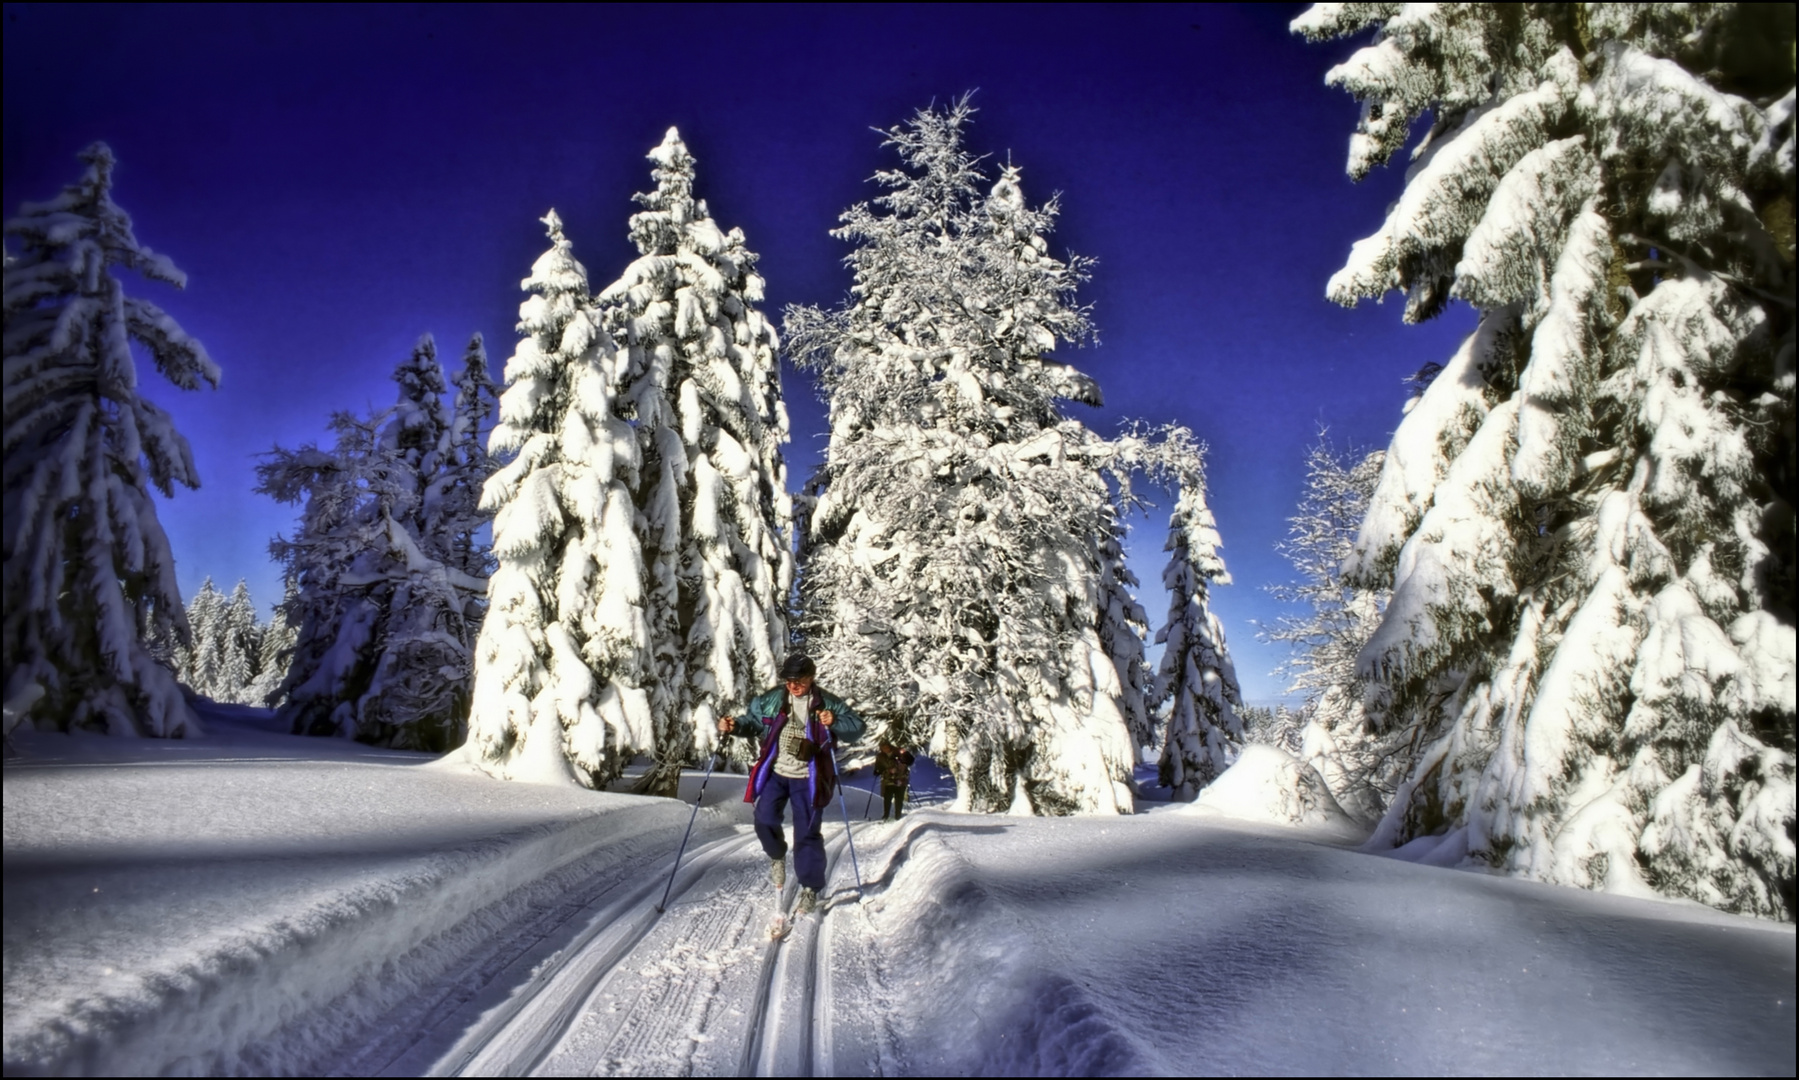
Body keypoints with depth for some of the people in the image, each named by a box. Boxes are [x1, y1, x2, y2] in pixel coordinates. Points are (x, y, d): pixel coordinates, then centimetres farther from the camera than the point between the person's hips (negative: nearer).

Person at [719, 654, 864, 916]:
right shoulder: (771, 700, 0)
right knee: (765, 821, -9)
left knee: (807, 833, 1)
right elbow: (752, 721, 11)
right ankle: (776, 856, 24)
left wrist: (835, 722, -27)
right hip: (775, 773, 2)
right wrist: (733, 725, -9)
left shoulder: (828, 703, -7)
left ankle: (810, 889, 16)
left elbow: (857, 728, -8)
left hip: (808, 779, -2)